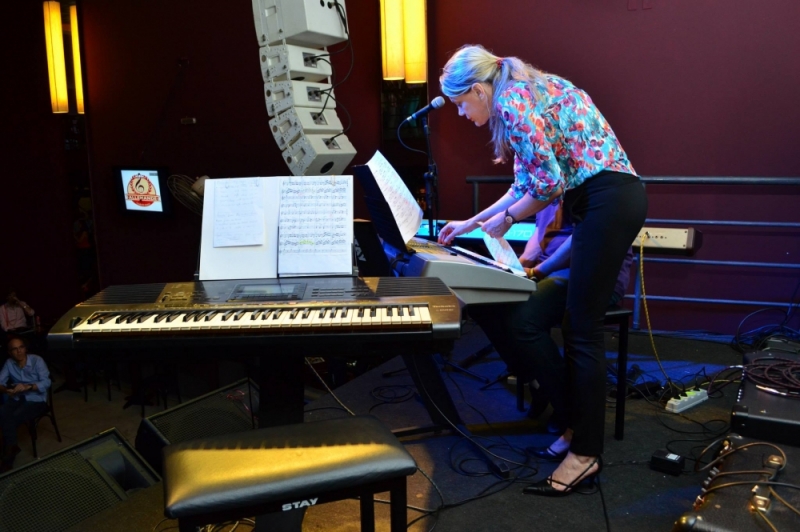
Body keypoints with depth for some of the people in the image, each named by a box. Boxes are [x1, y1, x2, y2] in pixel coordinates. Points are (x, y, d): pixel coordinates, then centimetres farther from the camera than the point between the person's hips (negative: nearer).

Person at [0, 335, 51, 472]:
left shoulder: (37, 360, -11)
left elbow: (46, 383, -16)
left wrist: (27, 387, -30)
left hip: (36, 400, -4)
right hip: (17, 399, 4)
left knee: (12, 418, -27)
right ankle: (11, 448, -15)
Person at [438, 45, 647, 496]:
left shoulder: (511, 101, -10)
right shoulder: (523, 95, 20)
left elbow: (549, 184, -16)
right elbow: (527, 184, 23)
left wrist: (506, 219, 0)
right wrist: (470, 224, 25)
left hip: (609, 200, -10)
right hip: (613, 199, 10)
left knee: (583, 330, -6)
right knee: (578, 324, 11)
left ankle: (586, 454, 1)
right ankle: (580, 427, 21)